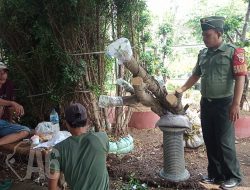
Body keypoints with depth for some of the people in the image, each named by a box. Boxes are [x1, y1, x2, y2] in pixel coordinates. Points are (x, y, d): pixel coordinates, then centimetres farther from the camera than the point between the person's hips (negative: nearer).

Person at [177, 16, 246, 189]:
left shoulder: (233, 52, -9)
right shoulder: (203, 54, 9)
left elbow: (240, 78, -13)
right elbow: (196, 75, 18)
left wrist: (235, 104, -18)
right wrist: (182, 89, 8)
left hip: (223, 103, -6)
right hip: (206, 103, 6)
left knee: (224, 142, 0)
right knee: (210, 141, 11)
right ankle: (215, 174, 26)